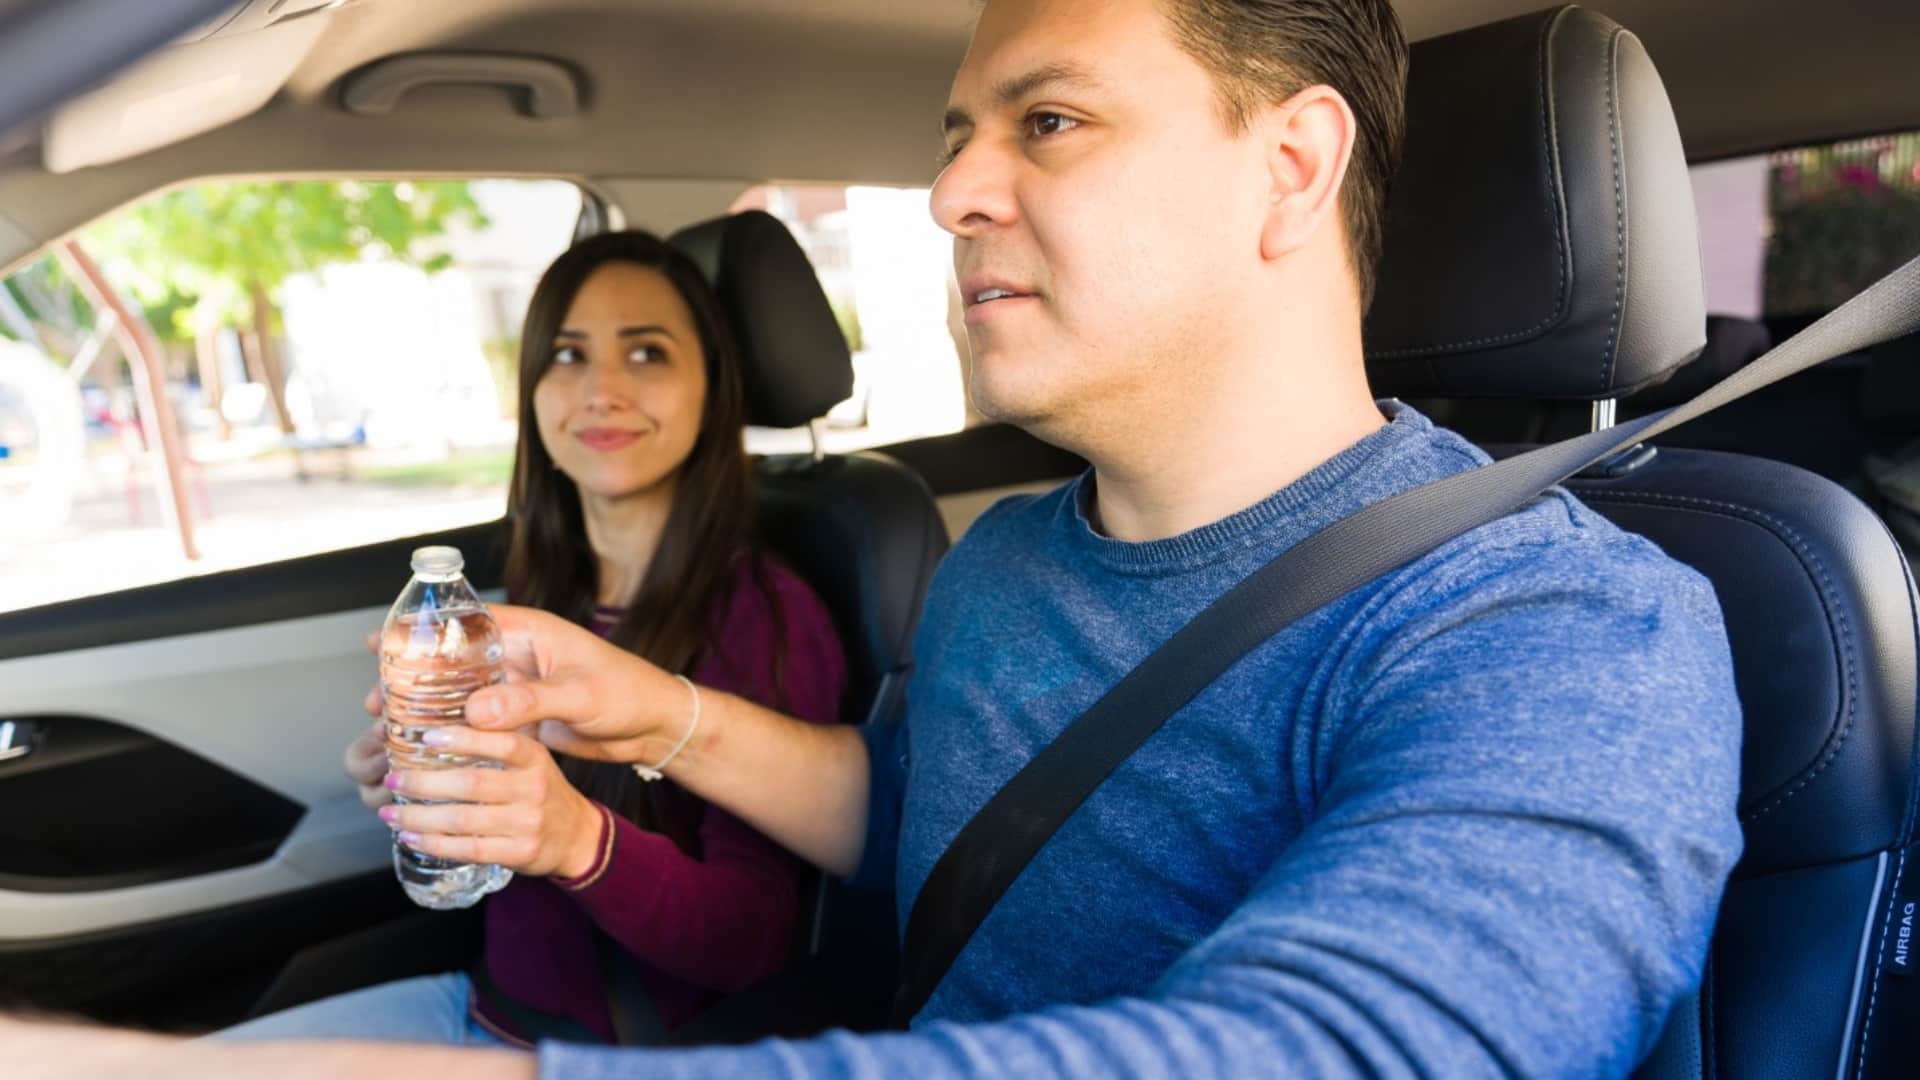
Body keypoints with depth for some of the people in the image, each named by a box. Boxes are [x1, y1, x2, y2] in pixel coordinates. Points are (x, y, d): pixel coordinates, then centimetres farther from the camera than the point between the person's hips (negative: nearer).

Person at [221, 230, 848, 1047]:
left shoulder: (765, 620, -18)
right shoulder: (541, 600, 2)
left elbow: (753, 938, -21)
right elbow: (485, 831, 11)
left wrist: (584, 841, -38)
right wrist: (412, 786, -10)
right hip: (486, 1004, 6)